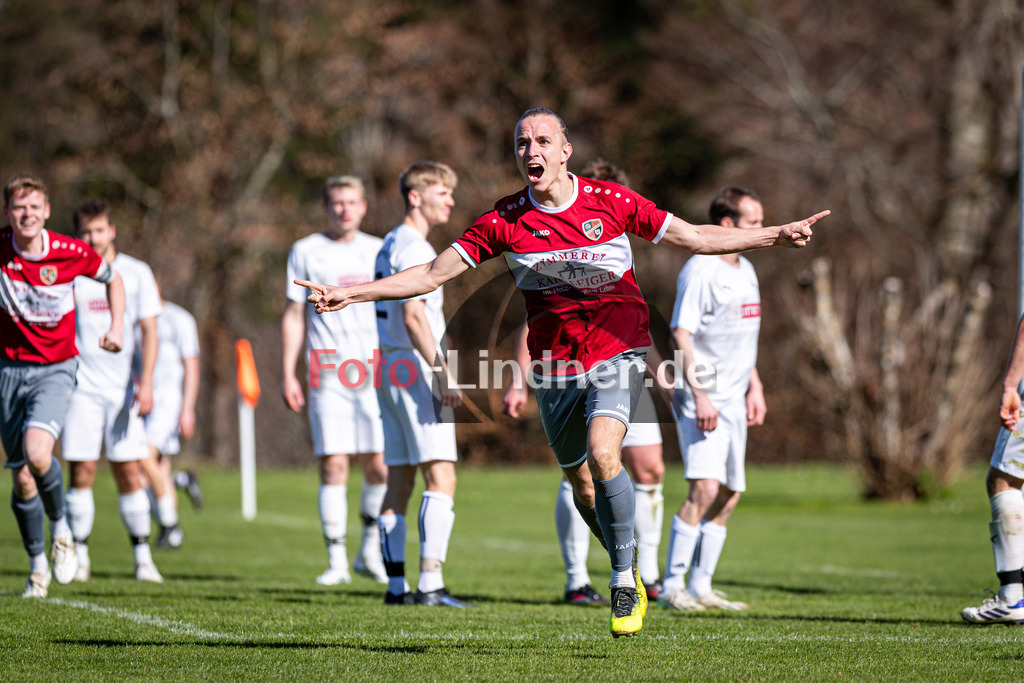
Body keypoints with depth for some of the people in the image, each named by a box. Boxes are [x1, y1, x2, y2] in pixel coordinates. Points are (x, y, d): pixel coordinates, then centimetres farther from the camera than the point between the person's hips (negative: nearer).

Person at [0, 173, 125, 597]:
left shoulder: (71, 253, -9)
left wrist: (117, 327, -2)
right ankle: (38, 564, 23)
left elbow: (112, 279, 10)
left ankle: (60, 527, 1)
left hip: (55, 369, -2)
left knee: (37, 454, -27)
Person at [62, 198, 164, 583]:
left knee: (129, 472, -3)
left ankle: (143, 558, 4)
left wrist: (146, 383, -10)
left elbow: (149, 331, 1)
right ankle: (79, 557, 3)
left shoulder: (136, 273, 4)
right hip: (80, 388, 0)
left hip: (122, 388, 0)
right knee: (81, 472, -5)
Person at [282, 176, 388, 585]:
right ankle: (336, 561, -2)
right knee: (333, 466, -7)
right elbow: (293, 316, 7)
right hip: (327, 375, -2)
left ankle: (369, 551, 16)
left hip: (375, 374, 2)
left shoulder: (379, 252, 12)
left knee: (380, 467, -3)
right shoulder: (306, 252, 6)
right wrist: (288, 375, 0)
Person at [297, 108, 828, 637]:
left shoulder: (610, 201, -6)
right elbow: (433, 274, -1)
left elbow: (696, 238, 0)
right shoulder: (504, 220, -4)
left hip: (616, 350, -3)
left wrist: (777, 234, -7)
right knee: (580, 484, 8)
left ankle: (624, 582, -10)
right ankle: (631, 569, 34)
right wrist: (350, 293, -9)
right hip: (554, 364, 3)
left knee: (601, 454, -25)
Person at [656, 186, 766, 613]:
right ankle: (672, 587, -13)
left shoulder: (745, 270, 15)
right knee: (705, 489, -17)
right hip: (702, 396, -9)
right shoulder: (700, 271, -13)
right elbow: (680, 335, -17)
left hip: (733, 399, 9)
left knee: (729, 495, 8)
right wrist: (699, 397, -23)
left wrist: (754, 387, 20)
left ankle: (700, 586, 16)